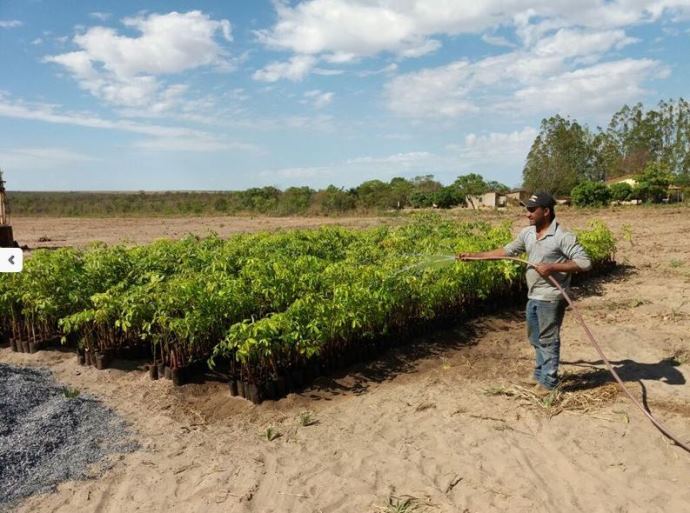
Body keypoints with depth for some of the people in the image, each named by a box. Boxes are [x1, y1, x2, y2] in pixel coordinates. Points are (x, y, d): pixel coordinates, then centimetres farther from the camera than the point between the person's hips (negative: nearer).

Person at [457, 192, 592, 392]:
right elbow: (507, 251, 13)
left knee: (548, 340, 3)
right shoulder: (527, 233, 5)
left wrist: (553, 267, -25)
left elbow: (584, 262, -18)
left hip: (550, 298, -8)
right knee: (535, 338, 20)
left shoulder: (563, 237, -18)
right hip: (533, 296, 8)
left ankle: (548, 382, 17)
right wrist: (474, 255, 8)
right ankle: (540, 374, 37)